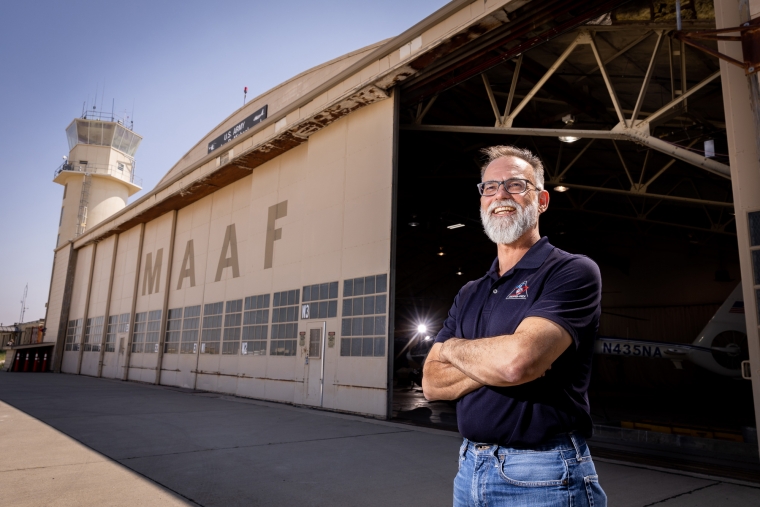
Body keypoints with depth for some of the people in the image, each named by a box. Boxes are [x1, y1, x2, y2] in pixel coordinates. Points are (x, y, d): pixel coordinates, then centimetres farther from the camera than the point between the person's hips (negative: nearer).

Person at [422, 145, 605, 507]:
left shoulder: (573, 272, -11)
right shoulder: (469, 294, 9)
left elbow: (519, 358, -26)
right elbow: (432, 384, 2)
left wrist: (454, 347, -6)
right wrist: (496, 365, -16)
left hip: (542, 475, -6)